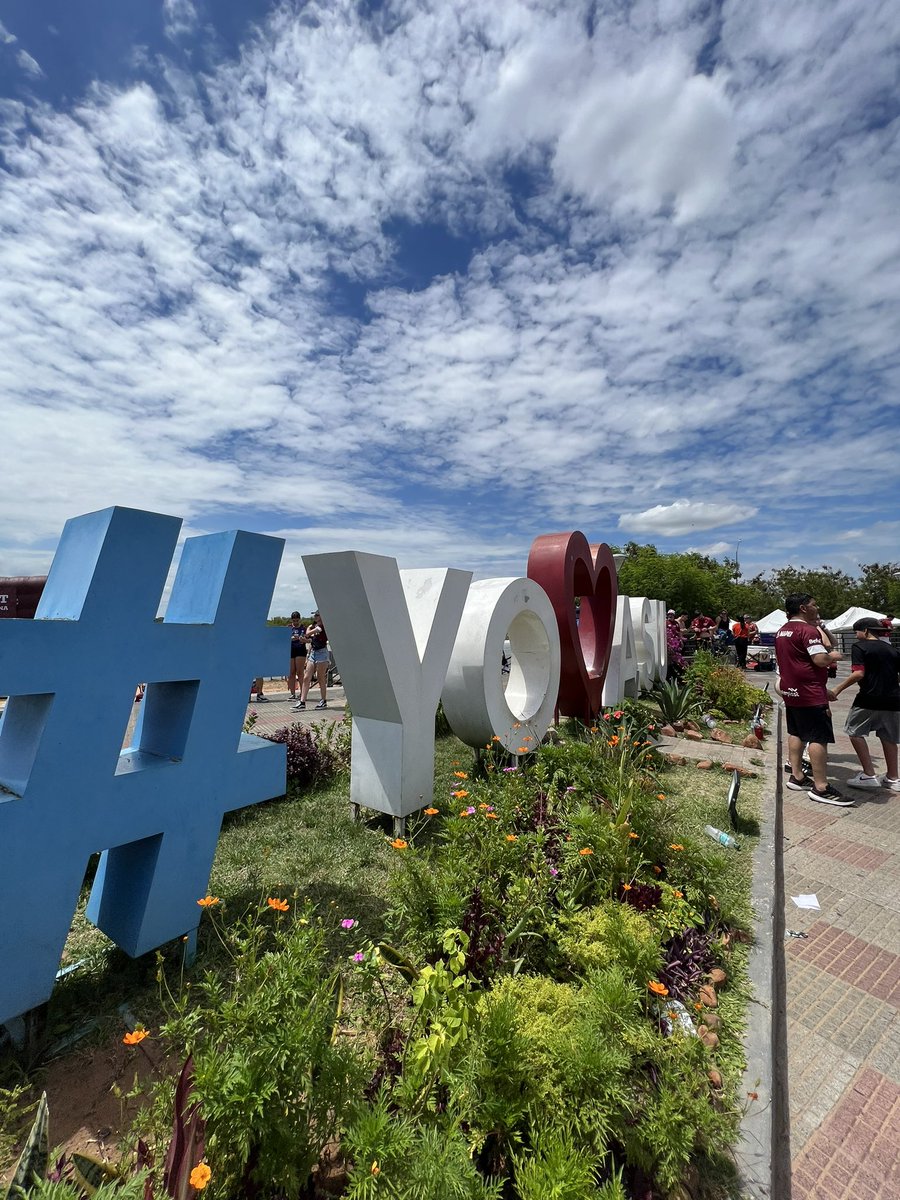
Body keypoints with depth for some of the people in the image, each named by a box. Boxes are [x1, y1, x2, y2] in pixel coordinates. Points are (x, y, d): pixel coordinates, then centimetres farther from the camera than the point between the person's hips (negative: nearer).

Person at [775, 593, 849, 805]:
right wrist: (833, 656, -4)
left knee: (796, 733, 16)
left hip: (790, 691, 9)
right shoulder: (808, 630, -16)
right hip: (810, 693, -9)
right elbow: (821, 659, -23)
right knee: (819, 738, -4)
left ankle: (796, 777, 23)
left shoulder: (782, 631, 12)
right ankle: (821, 788, -1)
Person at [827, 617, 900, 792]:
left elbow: (859, 674, -18)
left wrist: (837, 690, -15)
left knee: (855, 732, 6)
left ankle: (869, 775, 3)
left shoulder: (859, 646, -7)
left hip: (869, 699, -6)